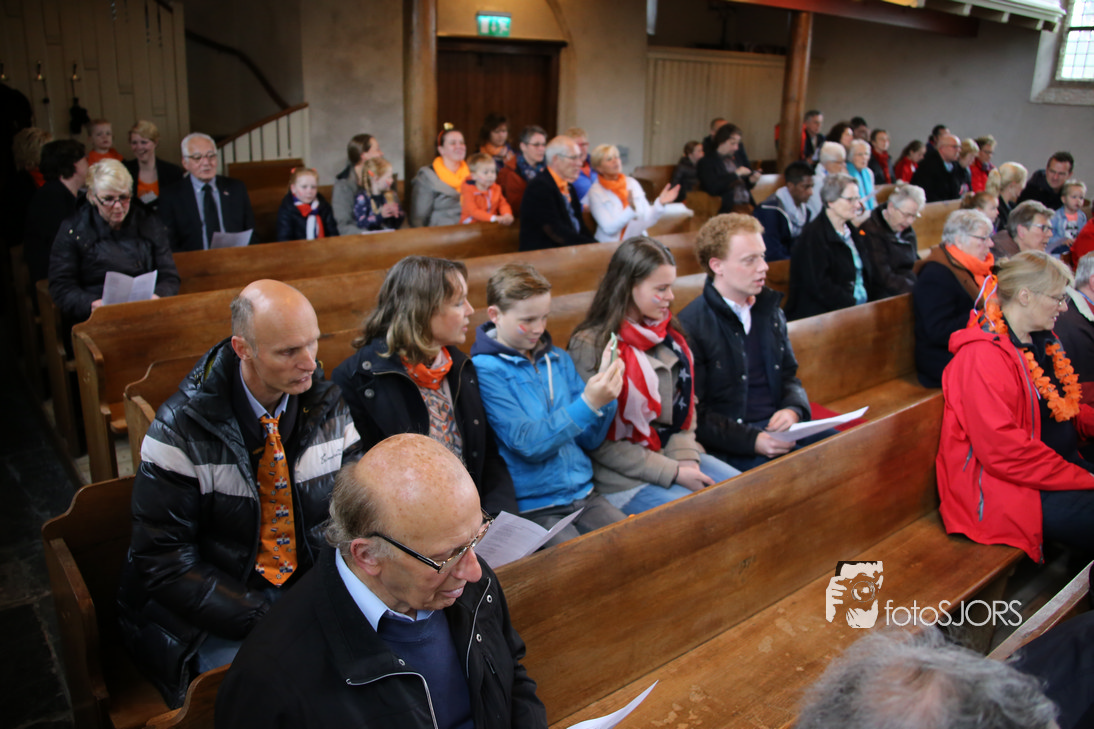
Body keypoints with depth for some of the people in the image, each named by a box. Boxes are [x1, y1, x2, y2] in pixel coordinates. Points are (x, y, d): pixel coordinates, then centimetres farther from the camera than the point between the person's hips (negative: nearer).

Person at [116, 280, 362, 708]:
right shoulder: (181, 428, -16)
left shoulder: (329, 407, -4)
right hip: (217, 611, -3)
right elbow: (165, 562, -13)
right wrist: (267, 620, -20)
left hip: (310, 589, 4)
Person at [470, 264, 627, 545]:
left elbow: (589, 440, 11)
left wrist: (605, 398, -7)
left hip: (584, 493, 6)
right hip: (533, 507, -6)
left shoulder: (558, 360, 11)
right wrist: (587, 403, -24)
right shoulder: (485, 371, -9)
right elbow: (529, 444, -17)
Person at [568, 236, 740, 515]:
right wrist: (672, 473, -15)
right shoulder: (590, 346, -13)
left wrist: (686, 457, -6)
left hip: (675, 456, 7)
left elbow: (685, 404, 13)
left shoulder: (668, 335, 8)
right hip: (626, 479, -7)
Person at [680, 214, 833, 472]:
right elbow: (695, 415, -11)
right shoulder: (690, 326, -10)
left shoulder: (770, 311, 14)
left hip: (779, 426, 7)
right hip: (733, 447, -7)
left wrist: (793, 410, -3)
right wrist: (753, 440, -20)